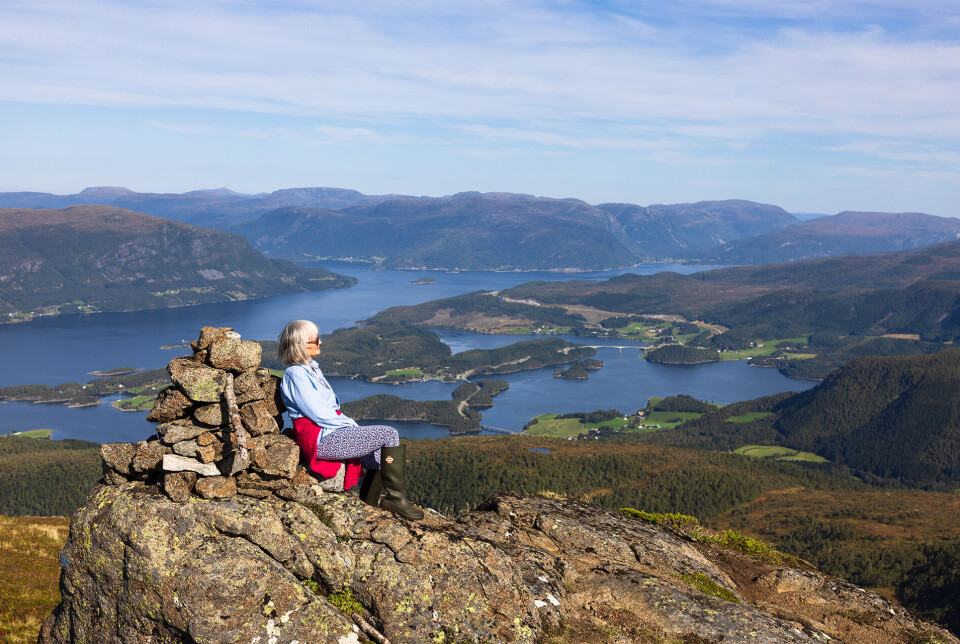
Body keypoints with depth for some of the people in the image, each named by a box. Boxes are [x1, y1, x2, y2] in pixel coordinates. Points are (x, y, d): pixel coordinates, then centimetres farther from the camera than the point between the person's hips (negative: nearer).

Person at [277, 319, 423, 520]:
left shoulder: (311, 369, 18)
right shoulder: (295, 375, -14)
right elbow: (318, 414, -18)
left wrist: (350, 423, 5)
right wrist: (351, 425, -9)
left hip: (330, 432, 10)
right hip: (321, 440, -10)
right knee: (389, 435, -16)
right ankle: (395, 496, -9)